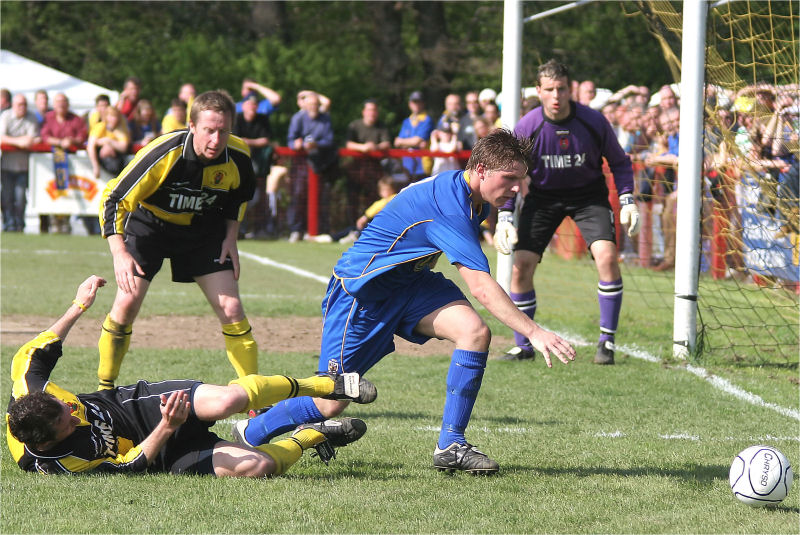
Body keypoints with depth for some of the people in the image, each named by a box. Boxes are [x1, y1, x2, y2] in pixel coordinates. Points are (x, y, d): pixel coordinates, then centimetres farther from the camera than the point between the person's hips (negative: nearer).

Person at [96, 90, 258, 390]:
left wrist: (230, 237, -3)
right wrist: (120, 253, -33)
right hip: (149, 222, -3)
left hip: (203, 228, 3)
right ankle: (105, 389, 0)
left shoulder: (238, 157, -19)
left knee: (231, 309, -7)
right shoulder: (163, 154, -33)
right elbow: (113, 198, -26)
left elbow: (238, 196, 6)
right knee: (127, 302, -17)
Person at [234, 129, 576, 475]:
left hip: (410, 281, 9)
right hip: (360, 291, -8)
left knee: (475, 331, -18)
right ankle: (249, 435, 23)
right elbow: (480, 287, -36)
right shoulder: (448, 205, -31)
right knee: (330, 403, -4)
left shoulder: (464, 194, -1)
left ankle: (451, 447, -11)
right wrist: (534, 332, -38)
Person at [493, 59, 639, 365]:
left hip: (588, 194, -1)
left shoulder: (593, 122, -17)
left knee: (607, 256, -22)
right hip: (542, 196, 1)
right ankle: (523, 346, 6)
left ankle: (607, 340, -8)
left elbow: (619, 162, -1)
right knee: (521, 264, -11)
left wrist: (627, 200, -12)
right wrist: (504, 217, -13)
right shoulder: (526, 128, -17)